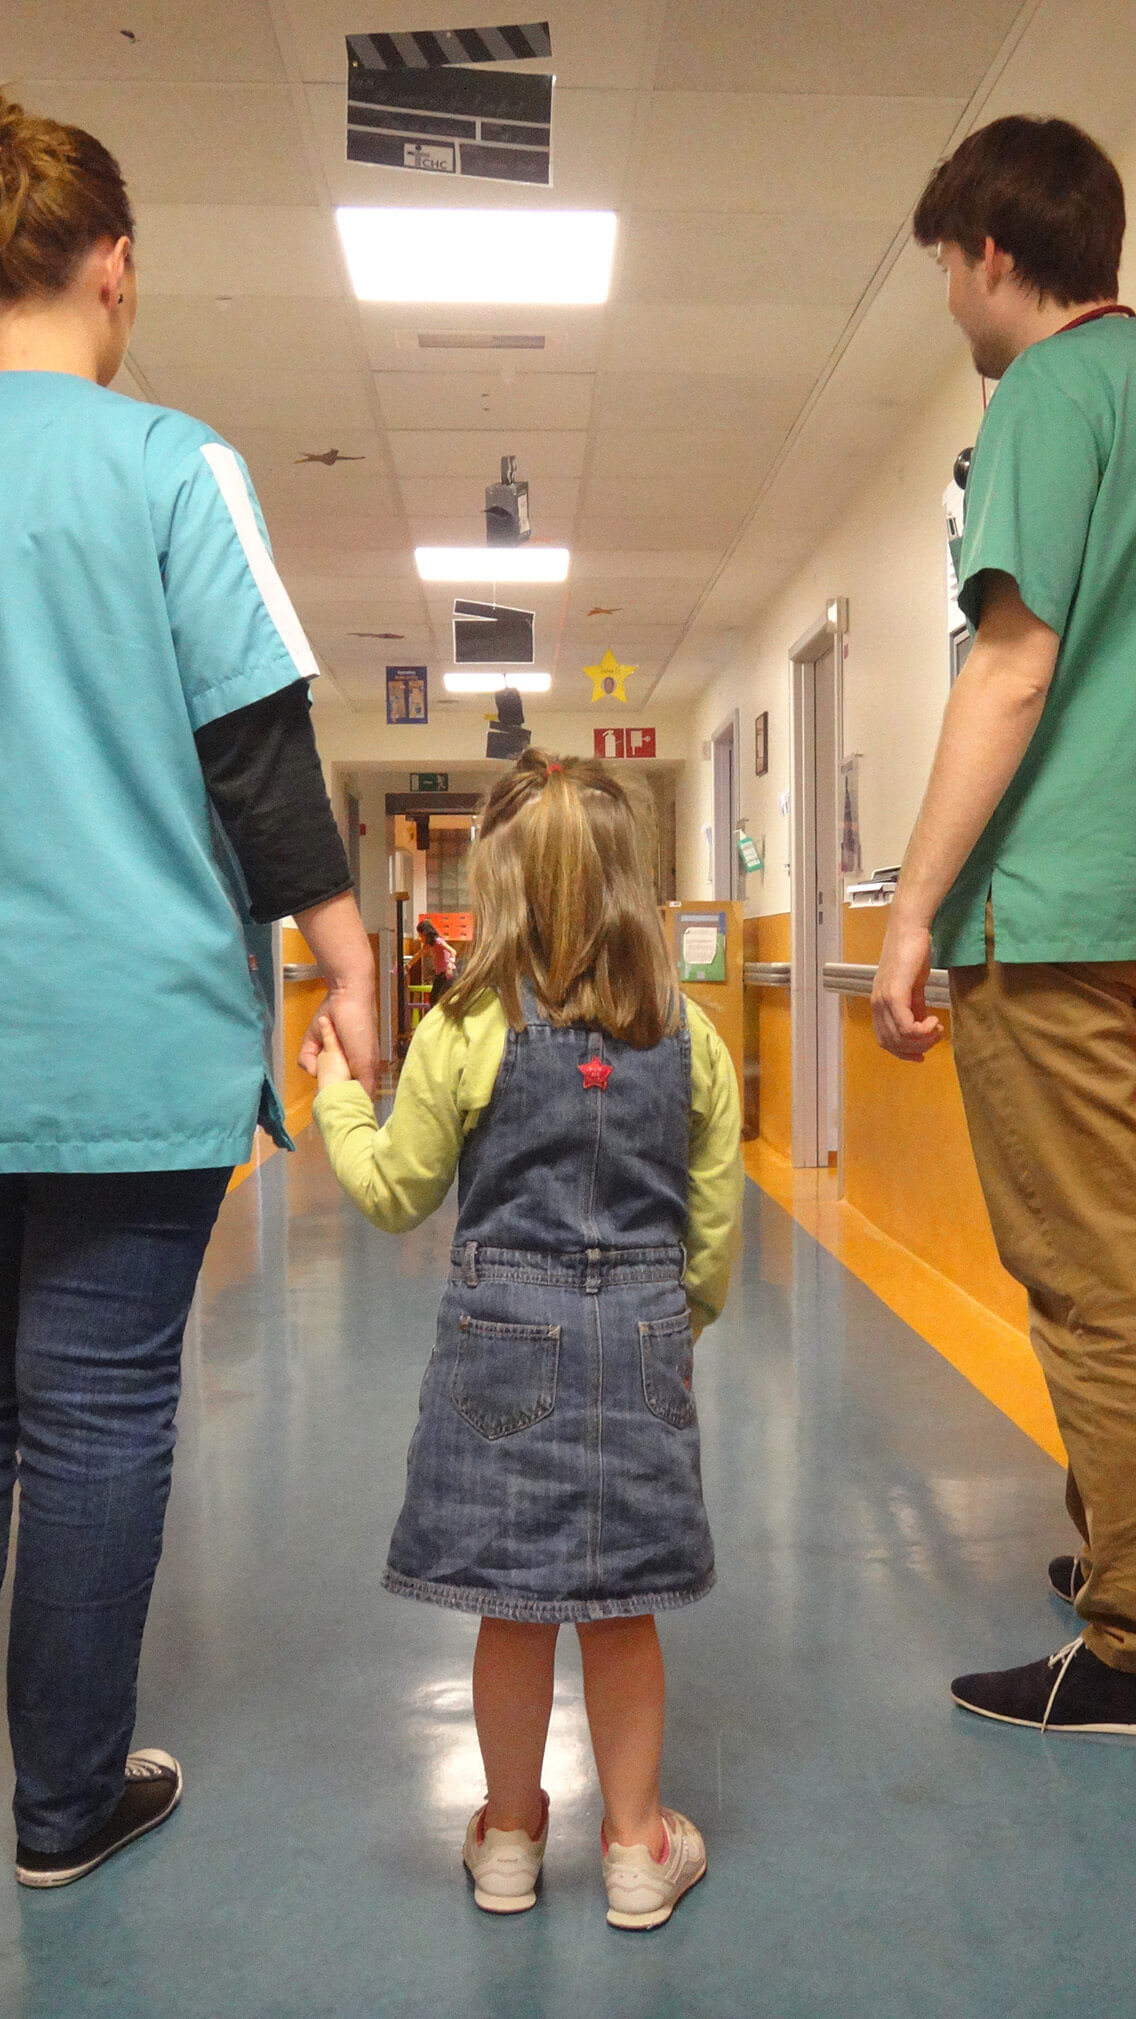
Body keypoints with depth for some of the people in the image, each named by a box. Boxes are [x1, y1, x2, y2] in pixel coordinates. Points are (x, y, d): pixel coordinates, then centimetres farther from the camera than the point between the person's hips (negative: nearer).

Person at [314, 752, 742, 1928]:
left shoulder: (463, 1033, -10)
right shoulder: (689, 1039, -2)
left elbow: (398, 1193, -1)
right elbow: (714, 1218, 4)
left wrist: (337, 1097, 15)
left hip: (502, 1332, -1)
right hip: (640, 1334, 2)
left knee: (512, 1606, 13)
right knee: (622, 1608, 14)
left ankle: (509, 1836, 32)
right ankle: (636, 1846, 28)